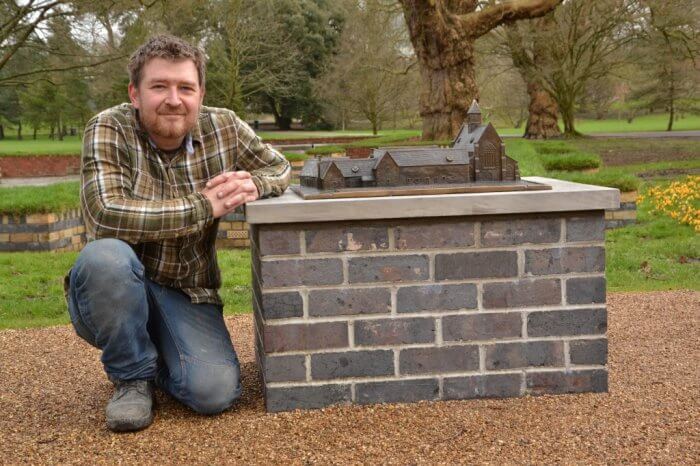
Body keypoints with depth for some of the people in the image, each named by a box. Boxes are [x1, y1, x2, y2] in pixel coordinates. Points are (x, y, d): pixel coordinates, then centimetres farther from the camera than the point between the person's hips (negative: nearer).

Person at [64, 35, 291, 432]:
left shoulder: (224, 127, -3)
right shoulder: (109, 130, -14)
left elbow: (279, 167, 11)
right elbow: (106, 217, -29)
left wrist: (253, 184, -14)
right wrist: (204, 206, -25)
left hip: (188, 296, 2)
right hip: (116, 293, -2)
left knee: (216, 392, -22)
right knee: (104, 256, -37)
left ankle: (161, 359, 16)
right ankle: (134, 376, -9)